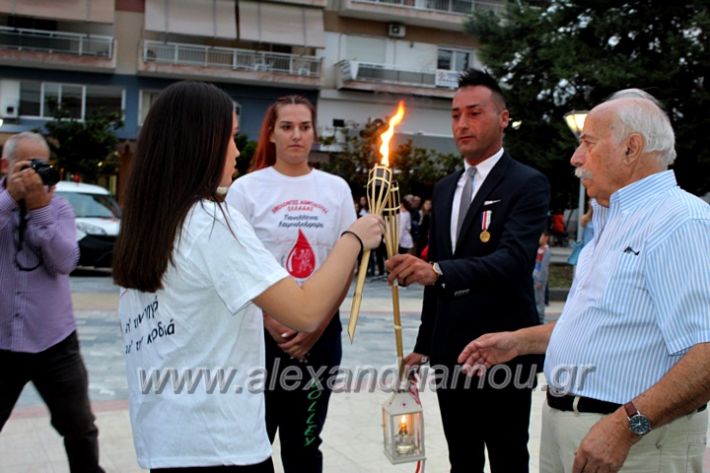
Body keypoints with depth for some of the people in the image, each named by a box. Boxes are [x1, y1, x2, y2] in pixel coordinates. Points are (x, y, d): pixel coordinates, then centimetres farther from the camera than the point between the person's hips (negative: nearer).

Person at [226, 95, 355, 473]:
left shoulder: (336, 189, 4)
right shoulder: (247, 188, -3)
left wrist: (319, 325, -5)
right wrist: (270, 321, -13)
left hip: (321, 334, 2)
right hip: (261, 332, -2)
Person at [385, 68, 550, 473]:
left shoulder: (527, 184, -10)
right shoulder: (444, 189, 12)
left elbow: (514, 259, -26)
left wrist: (437, 270, -40)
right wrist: (424, 344, 15)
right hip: (449, 351, 7)